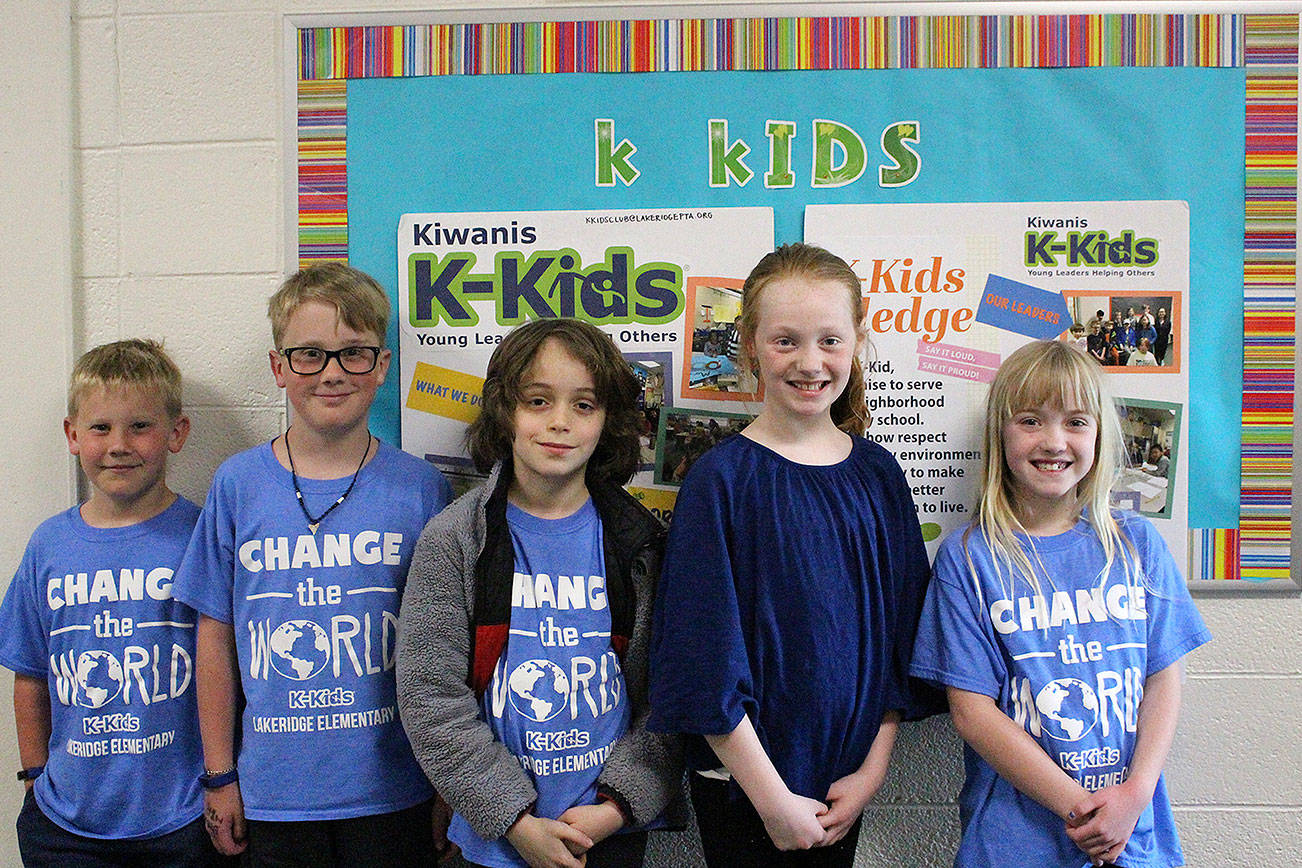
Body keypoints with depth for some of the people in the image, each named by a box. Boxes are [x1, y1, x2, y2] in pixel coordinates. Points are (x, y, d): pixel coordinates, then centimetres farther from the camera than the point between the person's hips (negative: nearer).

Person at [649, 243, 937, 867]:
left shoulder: (878, 476, -1)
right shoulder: (721, 479, -14)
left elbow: (901, 633, 4)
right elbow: (705, 661, -15)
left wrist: (873, 769, -2)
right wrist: (774, 798, -13)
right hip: (742, 784, -4)